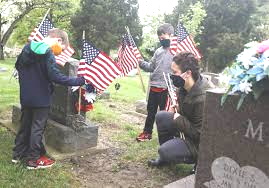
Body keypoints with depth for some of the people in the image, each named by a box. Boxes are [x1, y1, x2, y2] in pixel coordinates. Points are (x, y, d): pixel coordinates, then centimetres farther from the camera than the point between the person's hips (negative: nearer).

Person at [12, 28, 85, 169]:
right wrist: (79, 81, -23)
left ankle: (18, 154, 32)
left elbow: (18, 65, 19)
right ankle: (33, 160, 14)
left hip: (25, 97, 8)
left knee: (25, 125, 20)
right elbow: (56, 77, -26)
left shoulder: (28, 47, 6)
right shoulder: (48, 53, -19)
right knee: (37, 128, 4)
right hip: (41, 98, -7)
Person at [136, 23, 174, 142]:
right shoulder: (159, 51, 11)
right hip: (153, 86, 7)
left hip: (166, 88, -6)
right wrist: (140, 62, 1)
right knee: (151, 110, 17)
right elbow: (151, 67, 15)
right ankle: (147, 132, 31)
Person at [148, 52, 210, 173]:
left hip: (200, 142, -9)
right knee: (161, 117, 6)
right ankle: (166, 156, 19)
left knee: (164, 151, -20)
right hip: (192, 129, 9)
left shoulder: (202, 98, -34)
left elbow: (199, 134, -28)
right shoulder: (185, 87, -6)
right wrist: (178, 108, 0)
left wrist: (179, 120, -19)